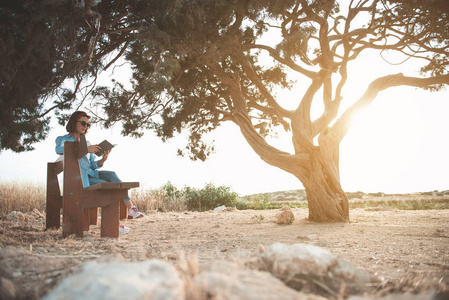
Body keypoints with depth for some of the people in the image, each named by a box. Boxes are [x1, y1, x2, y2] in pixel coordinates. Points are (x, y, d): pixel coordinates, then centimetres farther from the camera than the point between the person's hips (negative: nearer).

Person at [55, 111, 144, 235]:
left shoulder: (86, 143, 25)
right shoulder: (62, 139, 8)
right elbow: (59, 149, -20)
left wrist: (103, 160, -6)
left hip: (90, 174, 5)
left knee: (111, 175, -25)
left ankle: (130, 208, -33)